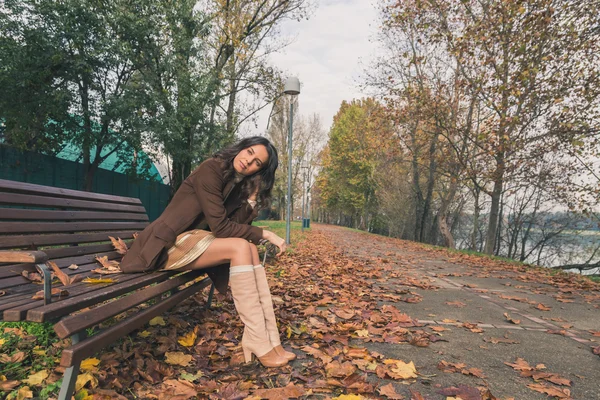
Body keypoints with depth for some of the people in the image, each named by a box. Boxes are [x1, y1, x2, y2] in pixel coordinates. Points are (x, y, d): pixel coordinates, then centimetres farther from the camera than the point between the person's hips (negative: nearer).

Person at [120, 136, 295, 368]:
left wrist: (253, 197, -10)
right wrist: (264, 234, -16)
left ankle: (269, 340, -19)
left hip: (192, 239, 7)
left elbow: (238, 227, -1)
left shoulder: (238, 184, 9)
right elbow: (220, 226, -20)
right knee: (241, 248, -26)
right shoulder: (211, 170, -15)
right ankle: (260, 346, -25)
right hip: (169, 244, -7)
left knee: (250, 249, -14)